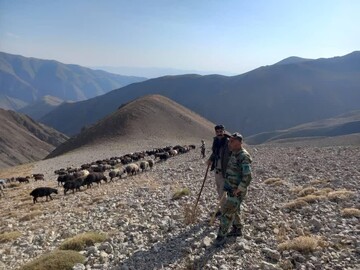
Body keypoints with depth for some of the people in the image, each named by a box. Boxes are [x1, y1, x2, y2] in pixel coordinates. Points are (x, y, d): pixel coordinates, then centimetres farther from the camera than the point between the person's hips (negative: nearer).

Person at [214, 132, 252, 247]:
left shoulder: (243, 156, -23)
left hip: (237, 192, -9)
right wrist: (227, 186, 17)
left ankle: (221, 236, 4)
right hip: (231, 189, 9)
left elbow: (247, 177, -29)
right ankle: (237, 230, 39)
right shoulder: (234, 154, 7)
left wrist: (238, 190, -24)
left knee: (227, 213, -6)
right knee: (234, 210, 22)